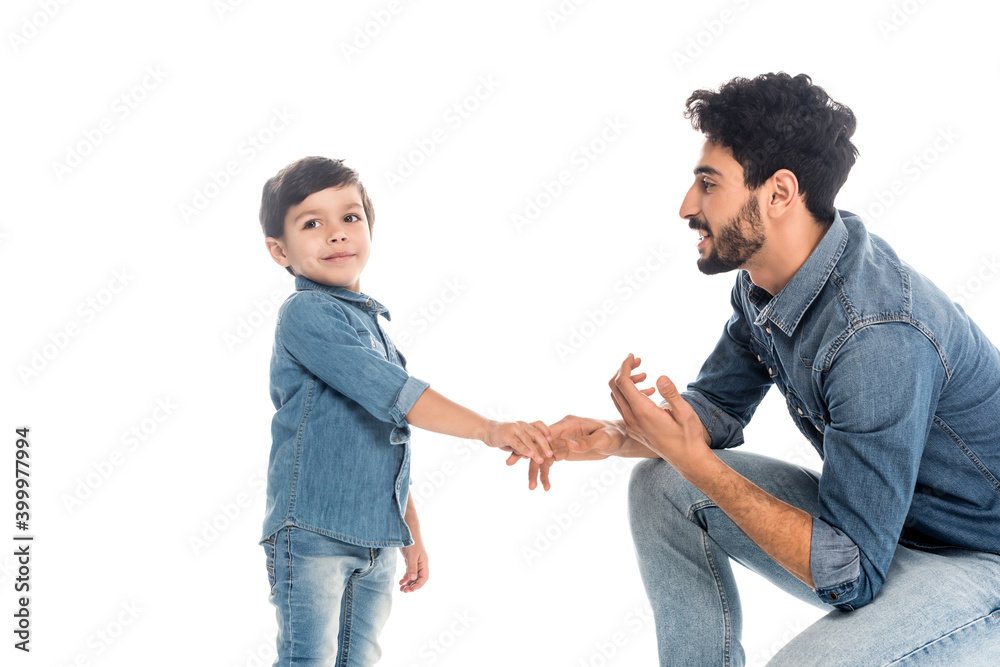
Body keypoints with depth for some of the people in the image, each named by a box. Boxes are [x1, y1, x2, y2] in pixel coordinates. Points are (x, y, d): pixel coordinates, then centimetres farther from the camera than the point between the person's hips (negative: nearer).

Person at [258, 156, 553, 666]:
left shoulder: (374, 325, 16)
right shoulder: (305, 313, -11)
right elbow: (394, 393, -23)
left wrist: (411, 535, 21)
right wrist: (489, 429, -30)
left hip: (378, 539, 8)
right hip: (312, 533, -7)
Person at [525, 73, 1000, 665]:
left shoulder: (878, 336, -33)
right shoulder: (765, 282, -4)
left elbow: (850, 573, -30)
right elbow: (717, 409, 11)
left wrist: (690, 458, -27)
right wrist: (610, 437, -8)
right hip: (872, 514, 8)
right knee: (660, 488, 2)